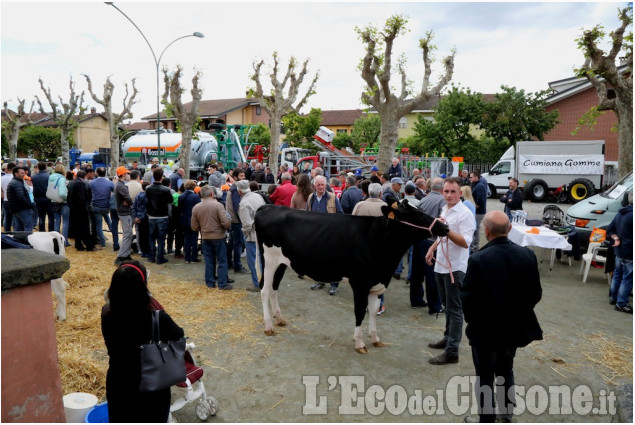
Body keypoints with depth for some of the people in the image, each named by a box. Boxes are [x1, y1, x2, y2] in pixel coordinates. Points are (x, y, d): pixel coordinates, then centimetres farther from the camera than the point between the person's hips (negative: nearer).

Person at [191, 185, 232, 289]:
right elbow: (226, 222, -19)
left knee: (209, 261, 13)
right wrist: (228, 227, 3)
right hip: (219, 236, -4)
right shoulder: (217, 205, -14)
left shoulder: (195, 208, -1)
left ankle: (210, 283, 19)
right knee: (222, 261, 5)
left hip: (205, 237, 4)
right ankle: (222, 284, 5)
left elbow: (194, 227, 3)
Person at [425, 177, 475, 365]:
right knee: (447, 305, 20)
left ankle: (452, 352, 3)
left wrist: (447, 231, -34)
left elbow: (465, 242, -24)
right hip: (441, 264, 8)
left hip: (455, 268, -8)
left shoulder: (464, 214, -16)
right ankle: (448, 338, 34)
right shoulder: (444, 209, 11)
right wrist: (432, 248, 20)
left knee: (454, 309, -2)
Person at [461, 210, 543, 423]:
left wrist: (472, 319, 3)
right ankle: (506, 414, 39)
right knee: (506, 371, 25)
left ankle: (487, 419, 23)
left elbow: (467, 297, -17)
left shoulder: (479, 259, -23)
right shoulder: (527, 255, -8)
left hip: (485, 329, -5)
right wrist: (519, 312, 16)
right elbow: (536, 293, 1)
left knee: (485, 377, 11)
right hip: (515, 327, 5)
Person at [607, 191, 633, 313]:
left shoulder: (620, 213, 8)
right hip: (629, 253, -9)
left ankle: (613, 298, 29)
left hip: (619, 251, 9)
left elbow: (609, 230, 12)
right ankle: (621, 303, 5)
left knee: (617, 274, 19)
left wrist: (616, 238, 0)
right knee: (628, 278, 0)